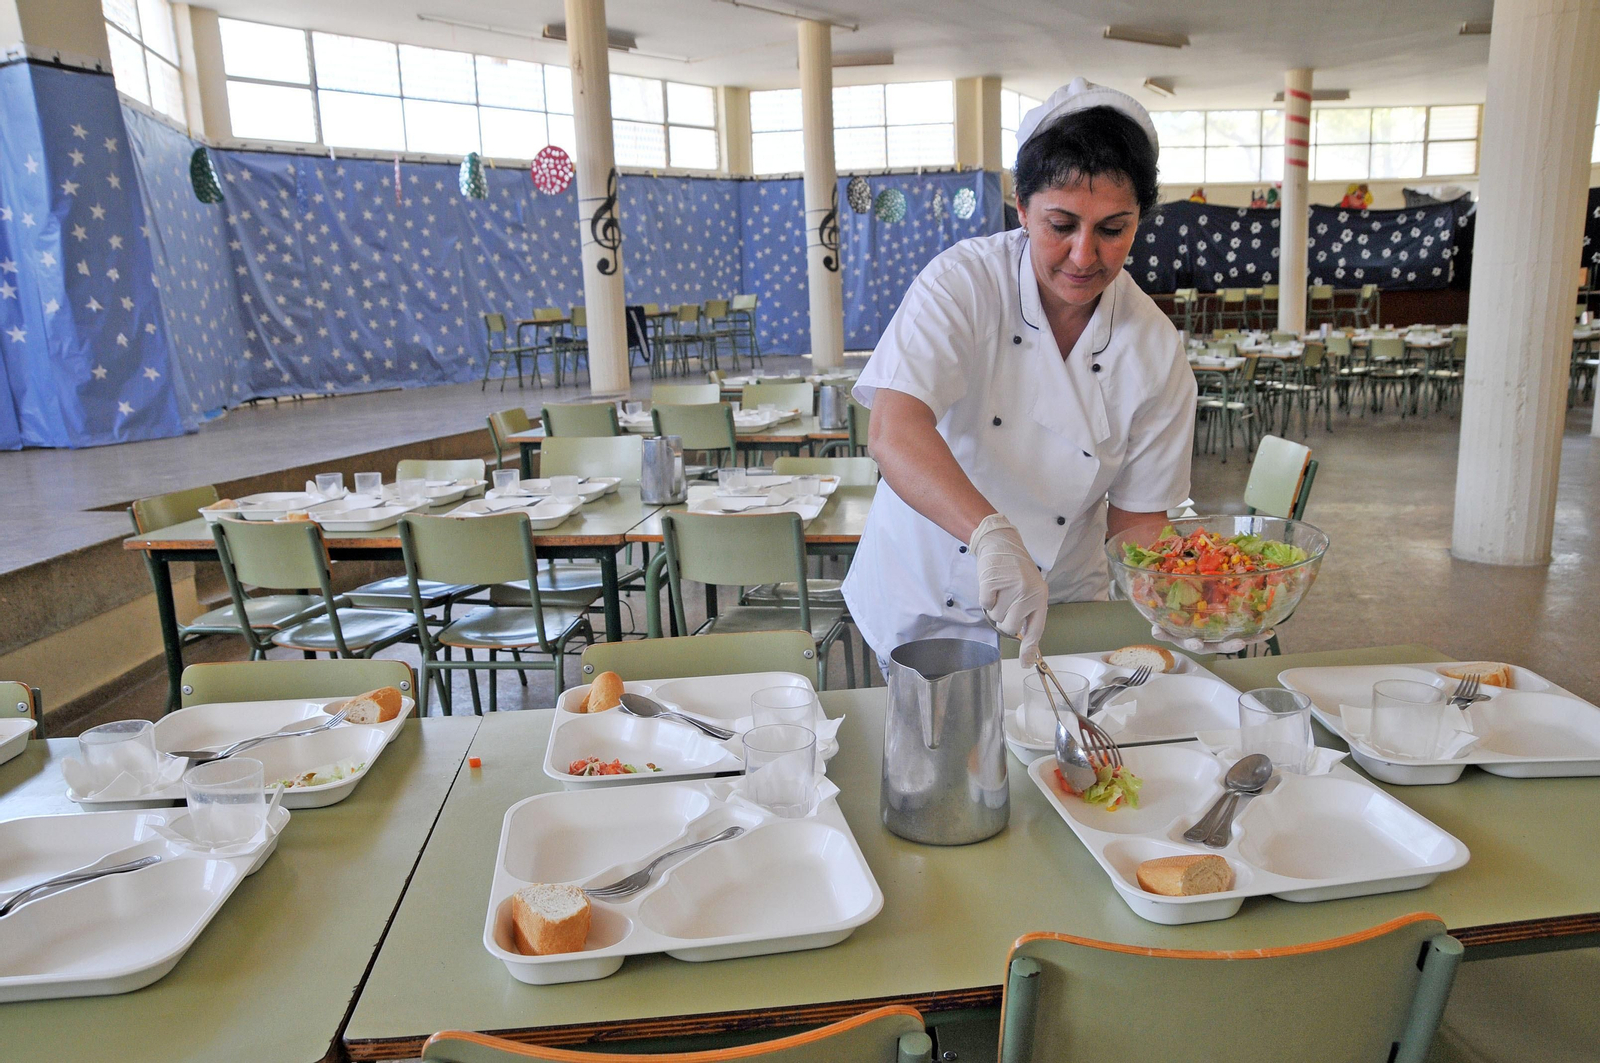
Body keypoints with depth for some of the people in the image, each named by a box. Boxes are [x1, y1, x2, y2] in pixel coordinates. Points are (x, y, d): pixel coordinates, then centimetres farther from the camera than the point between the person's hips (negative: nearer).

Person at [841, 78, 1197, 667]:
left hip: (1058, 611, 2)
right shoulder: (965, 282, -19)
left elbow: (1137, 512, -3)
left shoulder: (1157, 352, -10)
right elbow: (894, 434, -34)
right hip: (923, 606, -2)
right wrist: (991, 532, -49)